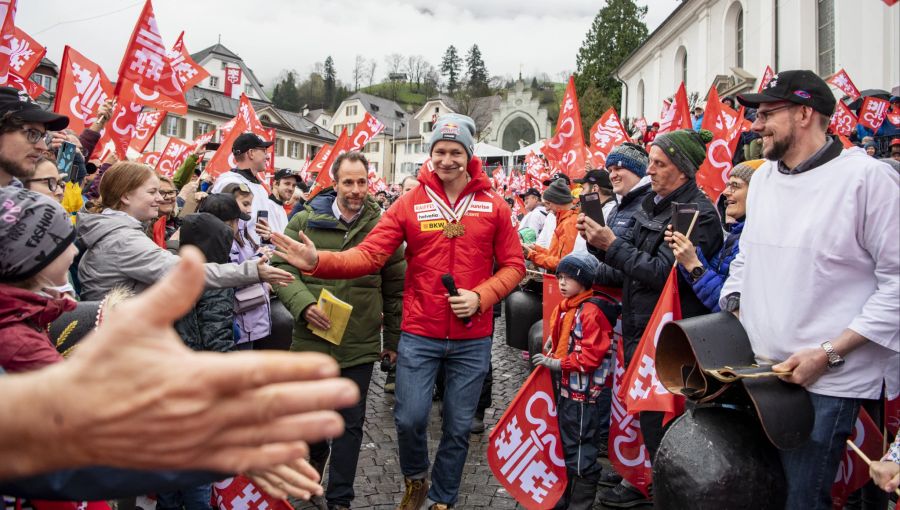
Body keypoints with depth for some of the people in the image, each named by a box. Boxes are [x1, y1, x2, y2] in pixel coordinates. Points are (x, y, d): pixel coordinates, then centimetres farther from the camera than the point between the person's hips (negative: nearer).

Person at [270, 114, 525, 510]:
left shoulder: (493, 207, 0)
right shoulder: (410, 203, -1)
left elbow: (513, 265, 4)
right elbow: (369, 254, -8)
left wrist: (480, 296, -13)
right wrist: (318, 261, -24)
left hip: (473, 339, 1)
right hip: (419, 334, 0)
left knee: (458, 425, 11)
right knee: (410, 417, 1)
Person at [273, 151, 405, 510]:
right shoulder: (306, 220, -2)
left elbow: (395, 286, 5)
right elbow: (283, 268, -2)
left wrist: (393, 338, 7)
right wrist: (303, 304, -19)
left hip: (360, 345, -1)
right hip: (311, 339, 1)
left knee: (351, 423, 8)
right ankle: (314, 462, 50)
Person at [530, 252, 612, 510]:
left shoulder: (591, 312, -19)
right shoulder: (563, 309, 10)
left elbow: (591, 355, -23)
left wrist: (558, 364, -21)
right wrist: (546, 359, 8)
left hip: (583, 393, -9)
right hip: (565, 389, 10)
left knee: (582, 452, 1)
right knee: (568, 447, 20)